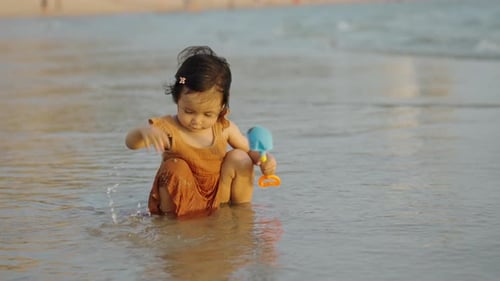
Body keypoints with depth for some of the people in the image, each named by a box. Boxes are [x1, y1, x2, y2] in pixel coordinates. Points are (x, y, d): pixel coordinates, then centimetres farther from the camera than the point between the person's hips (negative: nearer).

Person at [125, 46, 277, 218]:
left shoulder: (224, 128, -8)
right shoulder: (168, 129, -18)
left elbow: (249, 150, 6)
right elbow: (131, 143, -29)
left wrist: (264, 159, -18)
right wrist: (144, 131, -53)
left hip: (219, 196, 3)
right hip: (182, 197, -3)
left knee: (239, 157, -12)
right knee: (175, 168, -29)